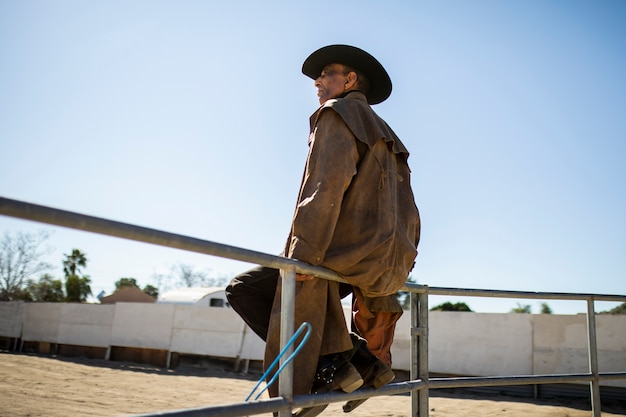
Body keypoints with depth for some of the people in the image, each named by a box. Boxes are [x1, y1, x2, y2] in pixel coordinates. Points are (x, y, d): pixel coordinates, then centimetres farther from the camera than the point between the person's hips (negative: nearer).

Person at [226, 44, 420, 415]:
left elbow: (328, 185, -18)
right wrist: (397, 267, 25)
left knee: (244, 289, 0)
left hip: (348, 257, -9)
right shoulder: (383, 134, 25)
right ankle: (367, 359, 15)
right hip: (389, 266, 9)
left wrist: (303, 253, -22)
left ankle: (331, 362, -7)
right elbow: (408, 214, 23)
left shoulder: (339, 113, -1)